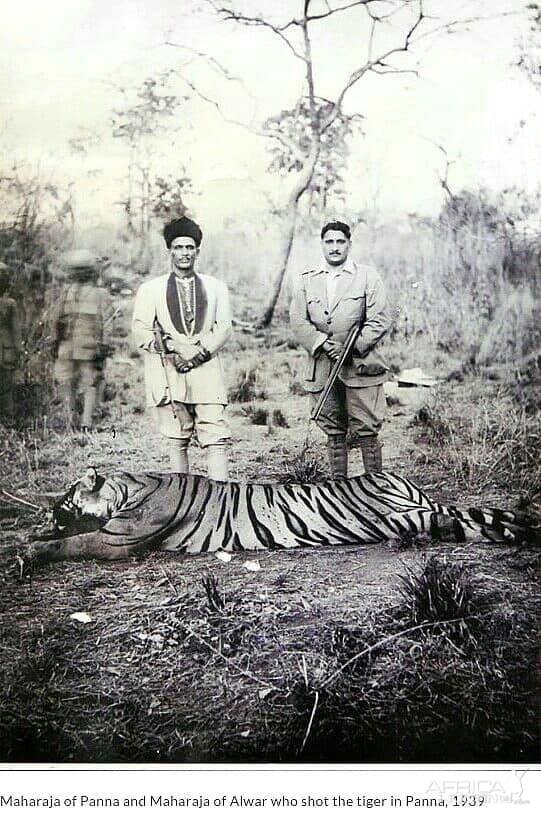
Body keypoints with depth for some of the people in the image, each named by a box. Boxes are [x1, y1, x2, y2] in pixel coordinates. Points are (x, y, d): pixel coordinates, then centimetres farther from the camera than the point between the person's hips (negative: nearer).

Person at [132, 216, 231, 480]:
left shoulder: (216, 287, 17)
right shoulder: (150, 289, 12)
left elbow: (224, 328, 6)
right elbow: (140, 332, 3)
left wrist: (199, 353, -9)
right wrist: (174, 348, -10)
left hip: (207, 371, 1)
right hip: (168, 374, 0)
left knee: (216, 440, -10)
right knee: (177, 441, 1)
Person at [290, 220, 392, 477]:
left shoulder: (367, 276, 6)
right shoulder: (307, 280, 14)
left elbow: (380, 321, -3)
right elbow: (298, 321, 4)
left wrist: (352, 348, -12)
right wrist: (324, 345, -11)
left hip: (360, 366, -3)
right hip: (321, 368, 3)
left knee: (366, 431, -4)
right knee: (333, 432, 9)